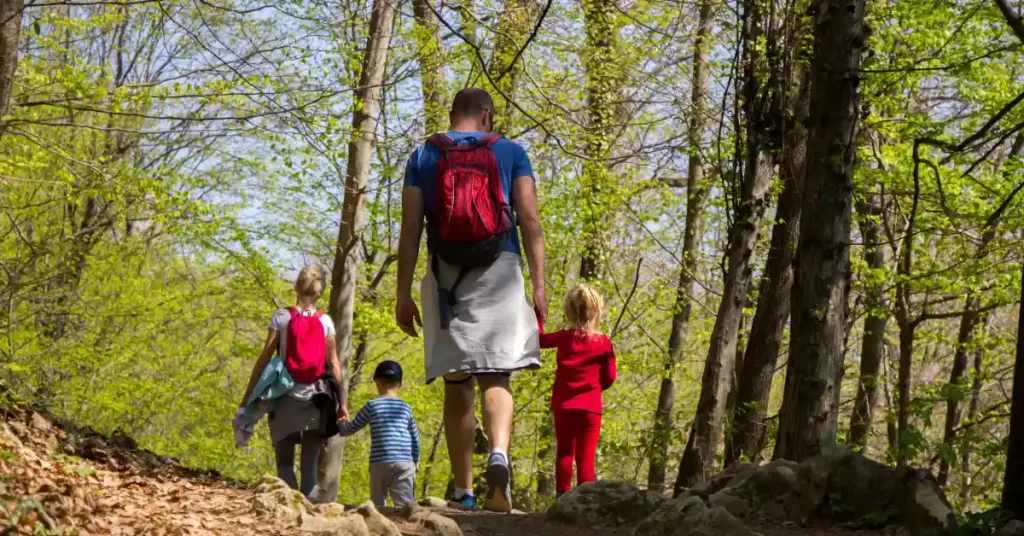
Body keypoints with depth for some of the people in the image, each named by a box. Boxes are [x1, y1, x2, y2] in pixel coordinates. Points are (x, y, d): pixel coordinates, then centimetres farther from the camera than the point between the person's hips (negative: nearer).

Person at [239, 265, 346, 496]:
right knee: (310, 464, 5)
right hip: (316, 398, 1)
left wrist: (248, 395, 0)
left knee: (285, 461, 4)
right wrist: (341, 403, 6)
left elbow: (265, 358, -3)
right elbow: (334, 364, 2)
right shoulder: (326, 321, 4)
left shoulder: (281, 317, -1)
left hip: (287, 397, -1)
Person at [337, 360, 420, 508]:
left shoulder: (372, 406, 4)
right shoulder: (405, 407, 11)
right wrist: (415, 461, 28)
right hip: (404, 462, 1)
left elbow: (352, 427, 14)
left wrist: (339, 428, 35)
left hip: (379, 462, -1)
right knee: (404, 504, -8)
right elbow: (415, 439, 16)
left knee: (377, 504, 6)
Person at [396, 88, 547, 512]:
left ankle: (464, 492, 8)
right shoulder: (510, 152, 9)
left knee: (456, 385, 7)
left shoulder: (423, 156, 11)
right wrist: (538, 284, -1)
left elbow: (410, 228, 4)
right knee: (495, 376, -3)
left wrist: (404, 293, 4)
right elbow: (529, 219, 0)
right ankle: (499, 454, -32)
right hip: (499, 272, -1)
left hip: (445, 275, 1)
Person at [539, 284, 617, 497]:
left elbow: (538, 339, 14)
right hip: (590, 407, -1)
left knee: (564, 453, 8)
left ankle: (563, 496, 2)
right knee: (586, 457, 0)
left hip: (564, 405, 1)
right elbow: (609, 377, 0)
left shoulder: (564, 338, -1)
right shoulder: (604, 342, -3)